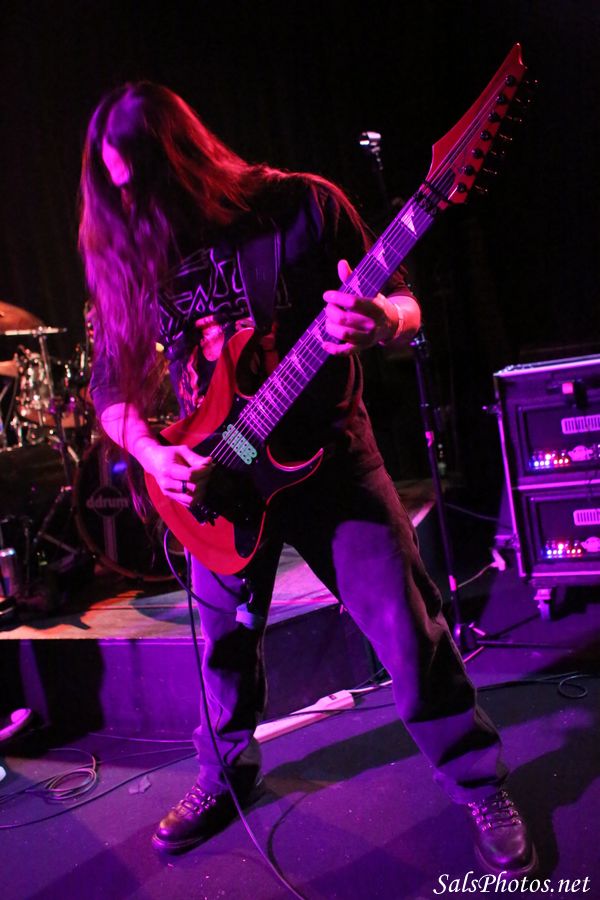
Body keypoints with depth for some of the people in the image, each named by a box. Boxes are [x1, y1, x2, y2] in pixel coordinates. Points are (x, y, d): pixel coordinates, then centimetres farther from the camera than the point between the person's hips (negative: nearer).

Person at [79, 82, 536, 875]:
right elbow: (113, 384, 5)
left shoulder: (301, 207, -10)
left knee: (412, 635, -1)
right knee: (225, 642, 17)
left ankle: (482, 787, 23)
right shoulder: (131, 256, -1)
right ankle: (227, 772, 44)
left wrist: (380, 322, -29)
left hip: (328, 453, -3)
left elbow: (404, 305, -5)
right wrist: (154, 454, -13)